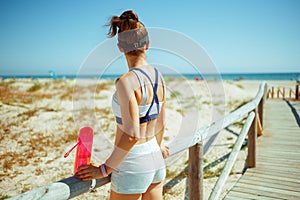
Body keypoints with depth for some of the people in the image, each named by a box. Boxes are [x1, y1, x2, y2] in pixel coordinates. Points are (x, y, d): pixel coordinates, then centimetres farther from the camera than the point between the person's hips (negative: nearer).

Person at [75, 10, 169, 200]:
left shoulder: (126, 81, -21)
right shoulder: (159, 77, 1)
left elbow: (132, 135, -25)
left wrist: (104, 169, -14)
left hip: (132, 166, -7)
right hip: (156, 161, 7)